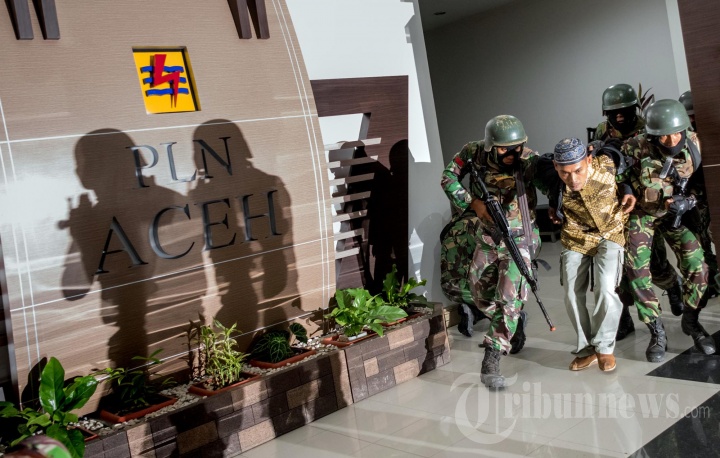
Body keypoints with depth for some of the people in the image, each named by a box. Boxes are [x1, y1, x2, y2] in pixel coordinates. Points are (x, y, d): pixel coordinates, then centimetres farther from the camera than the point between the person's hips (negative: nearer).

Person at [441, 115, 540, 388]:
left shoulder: (529, 161, -22)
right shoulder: (474, 153, -14)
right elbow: (449, 178, -6)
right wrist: (474, 203, -17)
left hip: (519, 238, -4)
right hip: (488, 236, 4)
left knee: (508, 298, -16)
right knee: (482, 297, 13)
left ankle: (490, 364, -10)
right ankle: (515, 321, 43)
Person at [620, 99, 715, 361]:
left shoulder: (693, 144, -18)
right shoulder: (638, 147, -26)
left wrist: (689, 199, -20)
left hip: (676, 212, 2)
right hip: (641, 212, -2)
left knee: (697, 267, -11)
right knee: (636, 270, -13)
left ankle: (691, 322, 16)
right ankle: (657, 334, 3)